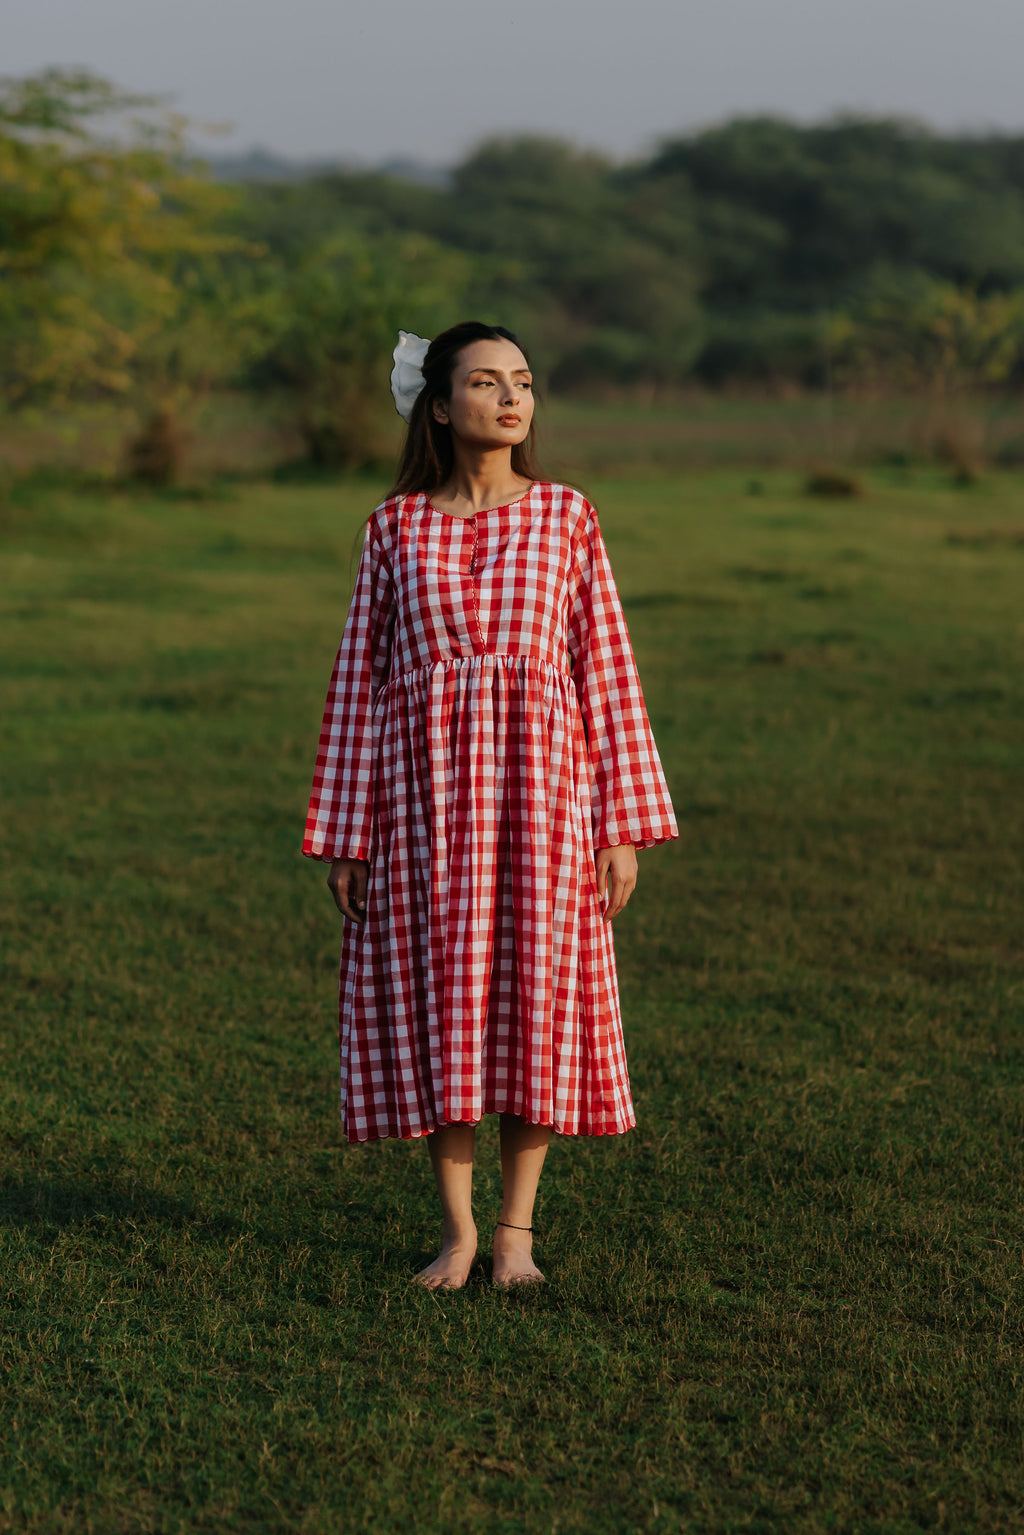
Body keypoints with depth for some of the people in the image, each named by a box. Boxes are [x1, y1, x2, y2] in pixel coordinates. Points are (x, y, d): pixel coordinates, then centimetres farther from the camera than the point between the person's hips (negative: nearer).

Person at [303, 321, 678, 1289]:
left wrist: (623, 823, 0)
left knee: (534, 991, 2)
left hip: (539, 782, 0)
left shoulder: (565, 518, 4)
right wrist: (342, 832, 3)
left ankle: (517, 1227, 13)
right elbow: (359, 677, 6)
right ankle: (457, 1228, 12)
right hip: (426, 788, 0)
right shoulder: (395, 527, 4)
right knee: (437, 992, 1)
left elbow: (607, 668, 4)